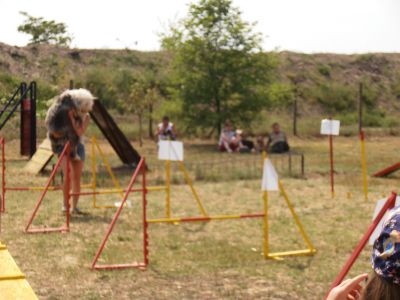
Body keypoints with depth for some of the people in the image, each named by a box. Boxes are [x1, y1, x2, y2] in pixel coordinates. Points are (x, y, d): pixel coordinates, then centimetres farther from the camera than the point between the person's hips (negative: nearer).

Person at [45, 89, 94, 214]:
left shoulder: (85, 117, -5)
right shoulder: (63, 113, -11)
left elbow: (80, 132, -20)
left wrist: (73, 119, -25)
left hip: (77, 147, 3)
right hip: (63, 147, -3)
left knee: (77, 178, -1)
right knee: (68, 176, -18)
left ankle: (74, 206, 7)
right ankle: (65, 204, -12)